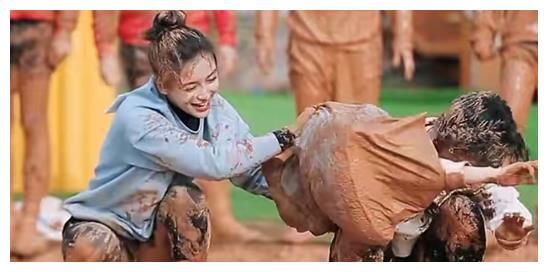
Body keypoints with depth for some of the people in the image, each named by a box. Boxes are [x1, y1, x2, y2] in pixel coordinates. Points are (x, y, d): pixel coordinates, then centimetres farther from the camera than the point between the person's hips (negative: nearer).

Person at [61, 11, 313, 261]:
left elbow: (252, 173, -12)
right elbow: (213, 162, -35)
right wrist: (286, 137, -28)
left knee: (184, 198, -27)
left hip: (154, 232, 5)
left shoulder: (215, 109, -11)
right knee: (91, 250, -37)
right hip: (106, 228, -5)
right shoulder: (139, 118, -30)